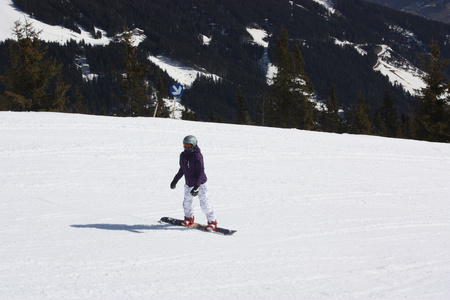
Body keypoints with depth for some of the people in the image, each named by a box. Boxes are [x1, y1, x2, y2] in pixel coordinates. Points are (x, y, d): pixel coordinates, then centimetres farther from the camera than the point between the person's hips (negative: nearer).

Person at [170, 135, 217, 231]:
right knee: (187, 202, 15)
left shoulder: (197, 156, -20)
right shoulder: (183, 155, 2)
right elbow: (182, 170, 18)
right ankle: (189, 218, 40)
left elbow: (201, 172, -23)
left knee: (204, 203, -8)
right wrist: (175, 180, 22)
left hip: (200, 184, -7)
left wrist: (197, 186, -31)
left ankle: (212, 221, 5)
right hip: (188, 184, 7)